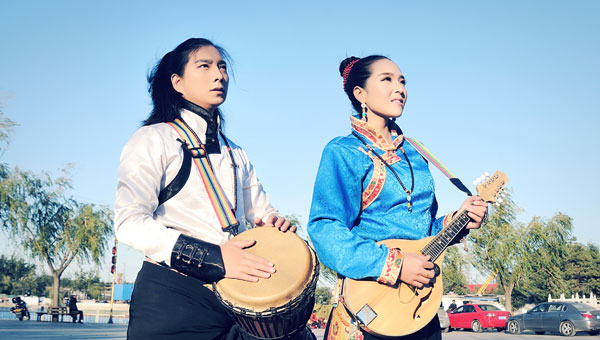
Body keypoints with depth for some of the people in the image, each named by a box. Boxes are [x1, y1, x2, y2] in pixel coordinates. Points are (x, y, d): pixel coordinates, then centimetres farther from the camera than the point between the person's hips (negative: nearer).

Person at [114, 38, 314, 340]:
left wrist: (274, 222, -2)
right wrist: (212, 258, -22)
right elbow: (130, 223, -13)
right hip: (171, 298, -5)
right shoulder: (154, 139, -1)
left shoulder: (235, 154, 20)